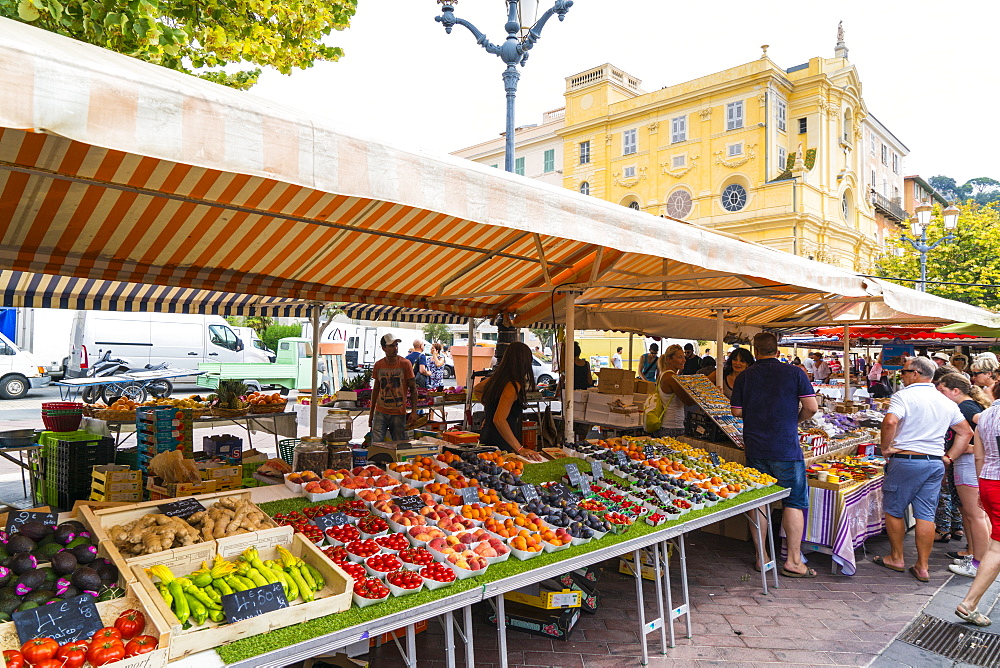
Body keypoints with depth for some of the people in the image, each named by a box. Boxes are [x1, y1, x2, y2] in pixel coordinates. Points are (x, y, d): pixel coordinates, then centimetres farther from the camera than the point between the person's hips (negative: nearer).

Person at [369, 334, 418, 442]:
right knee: (376, 444, -4)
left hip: (399, 413, -2)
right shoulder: (378, 365, 3)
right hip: (380, 413, 2)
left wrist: (414, 411, -8)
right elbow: (375, 389, 13)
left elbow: (413, 388, -1)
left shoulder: (405, 363, -5)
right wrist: (371, 413, 15)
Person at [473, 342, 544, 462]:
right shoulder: (514, 385, -19)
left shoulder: (495, 378, 7)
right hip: (501, 445, -9)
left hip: (486, 437, 9)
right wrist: (520, 449, -30)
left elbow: (476, 389, 29)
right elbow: (499, 420, -29)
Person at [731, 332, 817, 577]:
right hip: (786, 447, -3)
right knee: (794, 502, 7)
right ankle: (793, 561, 9)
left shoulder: (744, 376, 1)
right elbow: (812, 407, -8)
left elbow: (737, 411, 3)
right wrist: (796, 419, 10)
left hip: (755, 448, 3)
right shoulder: (794, 373, -5)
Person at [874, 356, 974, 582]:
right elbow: (966, 432, 18)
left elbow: (890, 422, -26)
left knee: (894, 510, 9)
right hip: (936, 463, 6)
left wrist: (885, 447, -13)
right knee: (926, 515, 9)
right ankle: (922, 567, 13)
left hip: (906, 460, -6)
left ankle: (896, 559, 18)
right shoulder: (946, 402, 12)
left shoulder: (904, 396, -10)